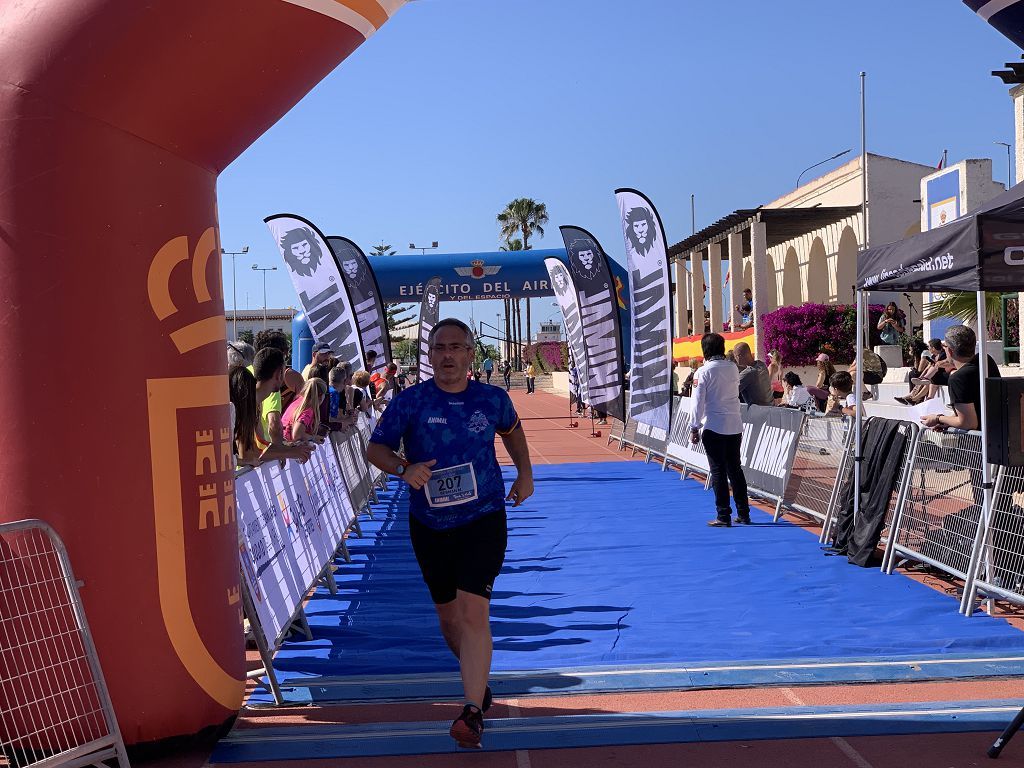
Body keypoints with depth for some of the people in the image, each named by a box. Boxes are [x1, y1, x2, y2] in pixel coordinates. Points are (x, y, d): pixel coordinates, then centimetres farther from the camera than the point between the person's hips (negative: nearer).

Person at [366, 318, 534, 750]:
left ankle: (473, 712, -14)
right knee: (447, 616, 13)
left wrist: (525, 473, 12)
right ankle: (478, 678, 40)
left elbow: (511, 430, 21)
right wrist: (404, 469, -22)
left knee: (473, 611, -16)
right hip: (429, 524, 2)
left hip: (482, 520, -2)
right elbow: (375, 448, -3)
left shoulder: (492, 399, -2)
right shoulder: (410, 402, -7)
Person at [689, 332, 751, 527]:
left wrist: (694, 427, -4)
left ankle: (723, 516, 1)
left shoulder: (705, 371, -10)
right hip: (735, 426, 5)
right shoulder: (733, 368, 5)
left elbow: (698, 401, -10)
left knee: (718, 472, 0)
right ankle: (743, 514, 15)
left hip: (714, 427, -5)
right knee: (735, 469, 12)